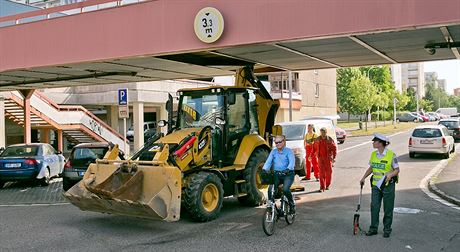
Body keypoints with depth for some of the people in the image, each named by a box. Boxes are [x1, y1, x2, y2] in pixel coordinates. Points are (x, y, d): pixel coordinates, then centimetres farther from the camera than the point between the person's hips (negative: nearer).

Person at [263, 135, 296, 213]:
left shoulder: (289, 151, -1)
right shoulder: (273, 151, 12)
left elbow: (292, 161, -16)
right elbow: (268, 161, 0)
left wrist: (288, 169, -37)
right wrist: (264, 169, -20)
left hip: (288, 174, -4)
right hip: (277, 174, 4)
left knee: (285, 189, -26)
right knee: (270, 190, -18)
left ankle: (292, 205, -2)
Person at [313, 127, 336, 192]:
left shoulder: (330, 140, -3)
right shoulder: (317, 140, 5)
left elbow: (334, 149, -5)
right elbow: (314, 148, 12)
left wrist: (334, 157, -14)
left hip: (328, 158, -1)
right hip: (320, 158, 1)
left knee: (328, 172, 6)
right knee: (321, 172, -6)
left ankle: (327, 185, 24)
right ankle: (322, 187, -6)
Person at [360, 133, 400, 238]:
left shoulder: (391, 155, -11)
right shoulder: (373, 154, 5)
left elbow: (397, 170, -6)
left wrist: (390, 174, -25)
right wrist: (363, 178, 8)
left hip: (388, 185, -5)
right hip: (376, 184, 5)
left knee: (388, 208, 6)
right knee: (374, 207, 6)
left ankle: (387, 229, 19)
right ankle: (373, 228, 17)